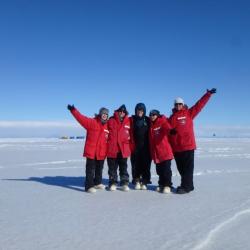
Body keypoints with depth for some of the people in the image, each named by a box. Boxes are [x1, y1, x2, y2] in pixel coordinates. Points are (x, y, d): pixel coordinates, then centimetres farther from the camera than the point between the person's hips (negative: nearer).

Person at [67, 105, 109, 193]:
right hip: (91, 151, -6)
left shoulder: (107, 126, 6)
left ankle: (97, 183, 35)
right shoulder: (92, 122, -8)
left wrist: (106, 151, 15)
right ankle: (89, 186, 8)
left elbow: (108, 139, 15)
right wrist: (73, 110, -28)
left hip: (101, 153, 6)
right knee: (90, 169, 0)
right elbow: (81, 118, -18)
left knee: (99, 169, 19)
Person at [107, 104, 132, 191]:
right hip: (112, 149, -1)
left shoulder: (128, 122, 5)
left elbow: (131, 135, 10)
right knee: (112, 168, 9)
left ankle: (125, 183, 17)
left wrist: (130, 147, 7)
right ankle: (113, 183, 19)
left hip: (124, 149, 1)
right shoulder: (111, 121, 0)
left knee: (124, 167, 9)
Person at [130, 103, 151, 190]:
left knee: (146, 164, 1)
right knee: (136, 164, 1)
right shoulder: (132, 120, 4)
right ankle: (136, 181, 13)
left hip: (145, 146, 1)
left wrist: (150, 144, 1)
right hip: (135, 146, -1)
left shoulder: (148, 120, 7)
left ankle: (144, 182, 11)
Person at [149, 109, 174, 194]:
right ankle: (162, 184, 25)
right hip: (156, 152, 6)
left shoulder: (162, 122, -6)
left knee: (166, 169, -1)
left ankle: (167, 185, 10)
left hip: (165, 150, -6)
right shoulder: (151, 126, 14)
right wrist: (152, 151, 17)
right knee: (159, 170, 13)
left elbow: (168, 128, -29)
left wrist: (171, 131, -51)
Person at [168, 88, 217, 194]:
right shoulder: (172, 117, 13)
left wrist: (208, 94, -9)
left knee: (187, 167, -1)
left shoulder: (188, 113, 4)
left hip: (188, 146, -4)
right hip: (176, 147, 5)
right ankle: (188, 185, 25)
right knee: (180, 168, 12)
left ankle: (186, 186, 4)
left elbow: (199, 104, -3)